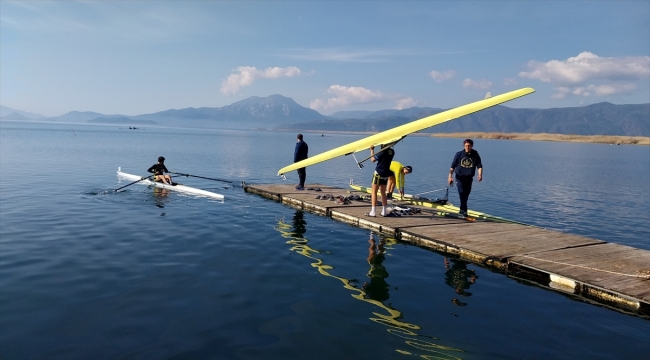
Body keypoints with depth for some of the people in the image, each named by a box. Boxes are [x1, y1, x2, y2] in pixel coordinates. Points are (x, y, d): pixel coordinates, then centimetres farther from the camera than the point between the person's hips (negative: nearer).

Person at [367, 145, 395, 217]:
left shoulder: (383, 151, -18)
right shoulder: (392, 151, 2)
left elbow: (373, 159, -11)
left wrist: (372, 150, 1)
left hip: (379, 173, -7)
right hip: (386, 174, 7)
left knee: (374, 192, -1)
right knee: (383, 192, 16)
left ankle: (373, 212, -5)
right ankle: (384, 211, 16)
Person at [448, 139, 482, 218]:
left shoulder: (475, 155, -1)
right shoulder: (459, 154, -4)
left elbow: (479, 166, -2)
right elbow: (453, 166, -2)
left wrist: (480, 175, -20)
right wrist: (450, 176, -11)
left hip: (469, 178, 2)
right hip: (460, 177, -2)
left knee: (466, 194, 9)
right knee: (462, 192, -18)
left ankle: (462, 211, 25)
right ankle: (464, 211, -17)